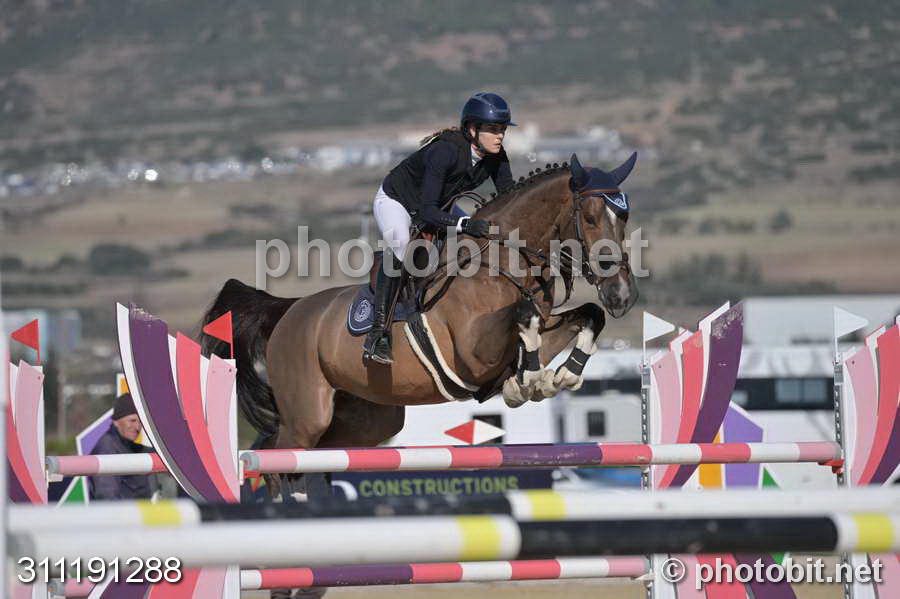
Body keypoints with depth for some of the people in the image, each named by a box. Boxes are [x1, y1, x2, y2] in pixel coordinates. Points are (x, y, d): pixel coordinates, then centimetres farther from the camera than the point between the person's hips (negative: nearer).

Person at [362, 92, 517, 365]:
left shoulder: (495, 156, -17)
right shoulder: (446, 150, -37)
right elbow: (427, 212, -42)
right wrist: (465, 223, -57)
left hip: (436, 207, 8)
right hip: (395, 201, -7)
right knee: (400, 243, -37)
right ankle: (377, 333, -34)